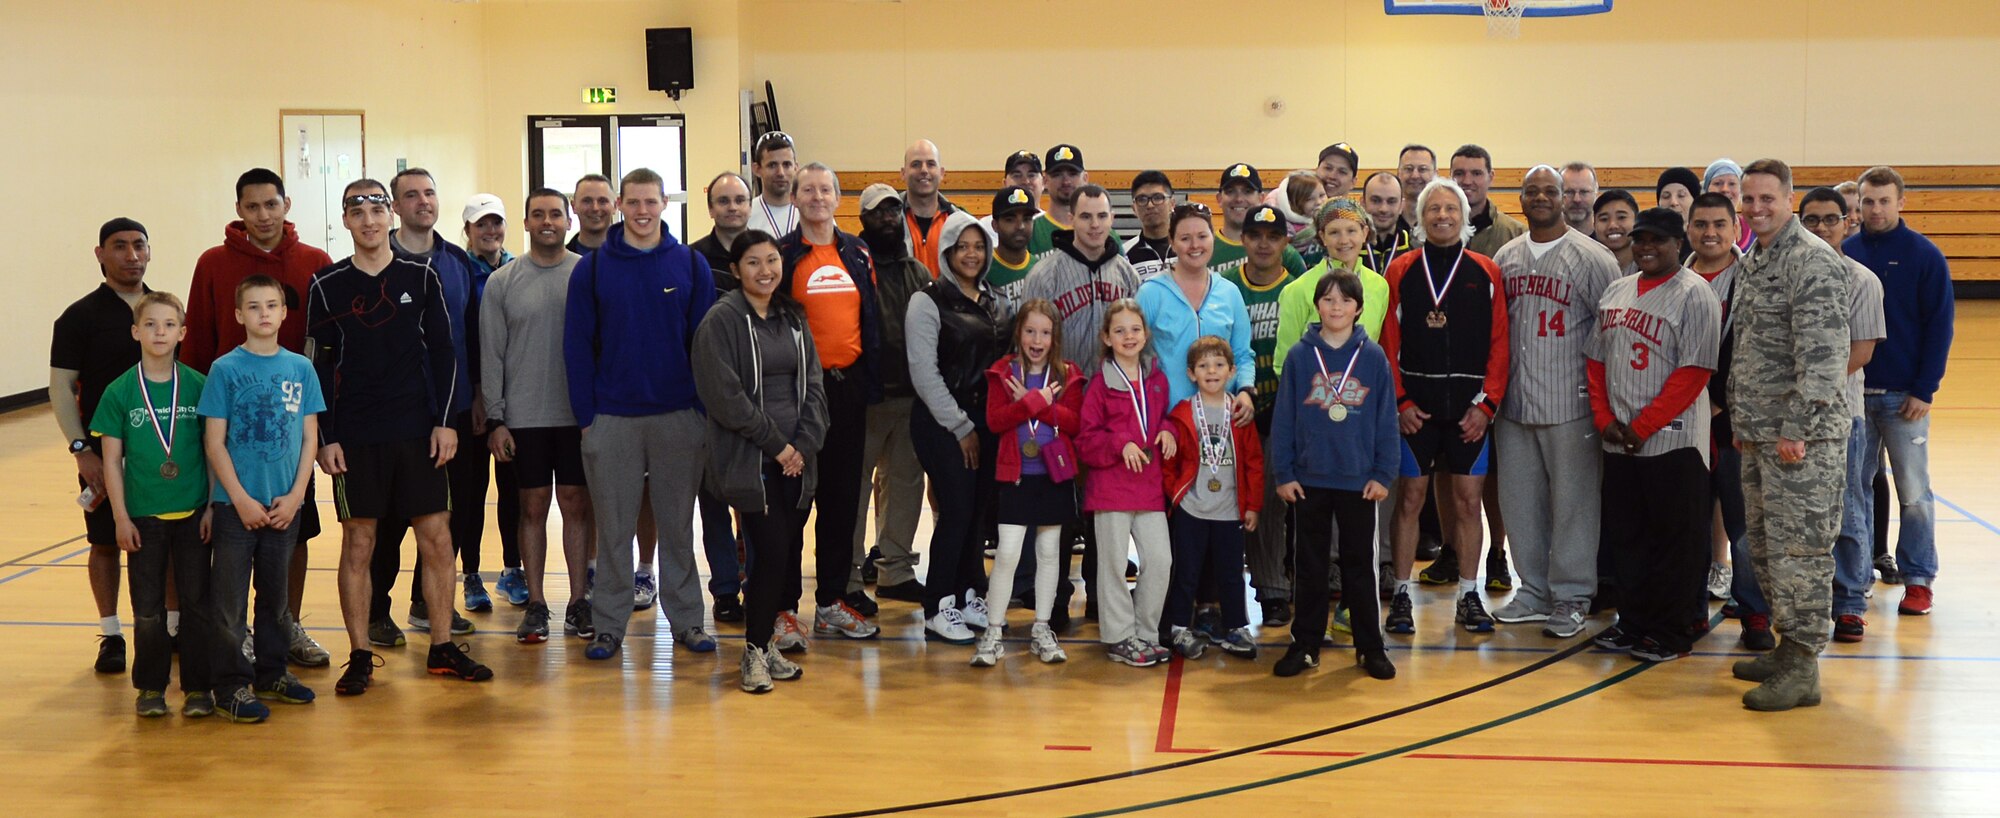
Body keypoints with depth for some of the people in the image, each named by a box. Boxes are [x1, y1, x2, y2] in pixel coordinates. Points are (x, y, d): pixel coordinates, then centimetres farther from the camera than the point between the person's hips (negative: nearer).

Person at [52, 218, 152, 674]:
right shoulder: (81, 317, -4)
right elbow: (61, 387, -6)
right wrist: (81, 449, -15)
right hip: (104, 454, -3)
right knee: (106, 543, 5)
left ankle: (176, 624, 20)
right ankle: (111, 636, 16)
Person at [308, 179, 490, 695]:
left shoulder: (421, 278, 5)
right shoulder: (327, 287, 3)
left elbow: (443, 354, 7)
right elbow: (318, 367, 3)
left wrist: (445, 421, -1)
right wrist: (325, 438, -3)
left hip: (419, 431, 1)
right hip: (355, 437, -1)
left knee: (436, 538, 2)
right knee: (358, 544, 1)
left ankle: (442, 649, 12)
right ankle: (359, 657, 9)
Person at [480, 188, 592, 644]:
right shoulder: (502, 282, 3)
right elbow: (491, 356, 3)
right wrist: (495, 419, -2)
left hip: (578, 414, 0)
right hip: (524, 417, 0)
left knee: (576, 504, 4)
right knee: (533, 507, 5)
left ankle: (578, 602, 12)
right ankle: (536, 605, 12)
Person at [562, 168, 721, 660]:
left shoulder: (690, 265, 3)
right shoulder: (593, 268, 1)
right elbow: (577, 346, 1)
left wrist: (705, 408, -3)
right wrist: (585, 415, -5)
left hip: (678, 416, 1)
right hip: (612, 417, 0)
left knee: (678, 524, 9)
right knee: (613, 527, 5)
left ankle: (686, 619, 18)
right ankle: (608, 624, 14)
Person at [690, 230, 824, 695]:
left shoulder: (793, 319, 14)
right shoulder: (721, 321, -6)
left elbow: (813, 386, 12)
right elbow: (724, 395, -13)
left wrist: (805, 443, -3)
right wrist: (775, 442, -11)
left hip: (796, 459, 6)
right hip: (749, 460, -6)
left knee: (790, 553, 4)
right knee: (772, 553, -11)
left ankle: (766, 642, 17)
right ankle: (755, 650, 3)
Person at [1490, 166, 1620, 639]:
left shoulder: (1593, 259, -3)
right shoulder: (1505, 259, 11)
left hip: (1570, 405, -5)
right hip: (1514, 404, 5)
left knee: (1572, 502, 0)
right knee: (1520, 501, 11)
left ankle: (1571, 597, 11)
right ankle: (1534, 591, 24)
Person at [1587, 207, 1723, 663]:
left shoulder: (1694, 295, -8)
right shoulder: (1615, 292, 13)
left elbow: (1693, 373, -14)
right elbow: (1596, 360, 15)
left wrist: (1641, 427, -15)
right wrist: (1605, 419, 0)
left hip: (1671, 441, -7)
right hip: (1618, 442, 7)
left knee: (1673, 539, 0)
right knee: (1625, 537, 13)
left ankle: (1671, 633, 9)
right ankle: (1633, 622, 25)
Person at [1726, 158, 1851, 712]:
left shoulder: (1812, 260, -13)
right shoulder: (1755, 264, 16)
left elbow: (1822, 352, -20)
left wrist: (1797, 428, -22)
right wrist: (1743, 420, 18)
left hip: (1801, 437, -9)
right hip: (1760, 434, 10)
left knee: (1799, 550, -6)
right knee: (1764, 545, 14)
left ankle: (1802, 667, 0)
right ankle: (1789, 646, 25)